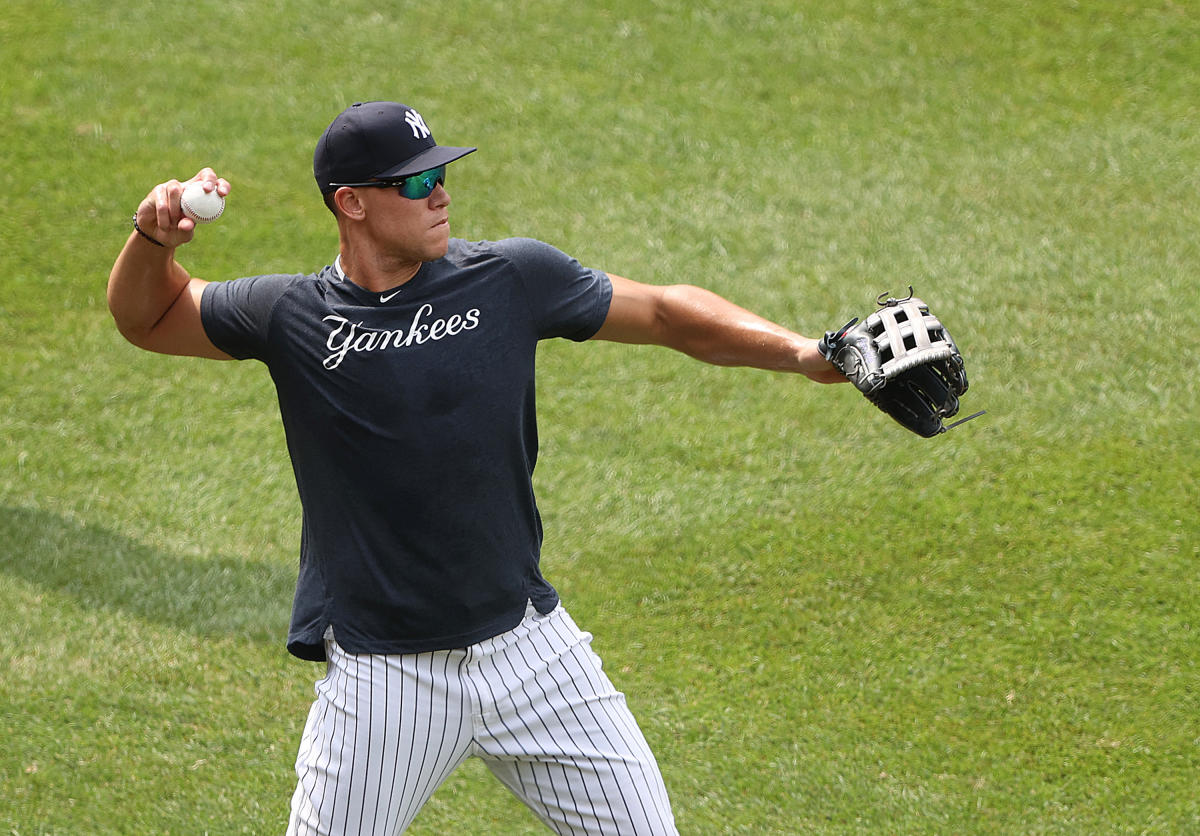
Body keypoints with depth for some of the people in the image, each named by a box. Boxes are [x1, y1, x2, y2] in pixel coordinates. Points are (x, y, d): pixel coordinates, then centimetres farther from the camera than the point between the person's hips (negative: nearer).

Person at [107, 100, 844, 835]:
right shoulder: (290, 317, -2)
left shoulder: (511, 279, -1)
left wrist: (800, 353, -4)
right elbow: (148, 319, 11)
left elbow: (665, 314, 6)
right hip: (382, 680, -2)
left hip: (530, 648, 2)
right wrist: (154, 241, -9)